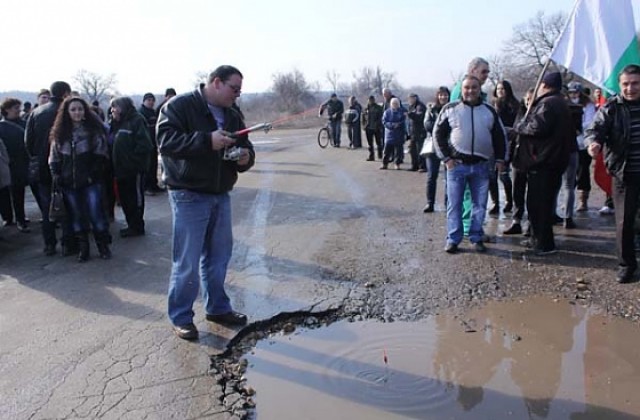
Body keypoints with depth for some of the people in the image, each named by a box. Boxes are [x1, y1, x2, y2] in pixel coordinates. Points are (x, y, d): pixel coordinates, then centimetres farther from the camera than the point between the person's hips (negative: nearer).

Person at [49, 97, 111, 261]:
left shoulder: (94, 129, -1)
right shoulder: (60, 132, 8)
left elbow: (101, 154, -3)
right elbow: (54, 158, 12)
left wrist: (94, 173, -11)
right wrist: (56, 177, -1)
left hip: (91, 181, -3)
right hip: (69, 183, 3)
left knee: (96, 213, -3)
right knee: (76, 216, 8)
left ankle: (103, 246, 12)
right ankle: (82, 248, 19)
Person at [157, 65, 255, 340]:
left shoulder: (232, 116, 12)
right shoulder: (179, 106, -9)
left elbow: (245, 147, 18)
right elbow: (166, 140, -22)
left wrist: (245, 157, -7)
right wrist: (208, 141, -30)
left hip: (220, 195, 7)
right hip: (189, 196, -7)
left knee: (219, 256, 15)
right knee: (187, 261, -3)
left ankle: (217, 307, 30)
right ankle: (181, 317, 13)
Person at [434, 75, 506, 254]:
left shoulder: (489, 111, 9)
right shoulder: (450, 109, 0)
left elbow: (499, 136, 14)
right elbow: (438, 133, 1)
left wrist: (500, 159, 7)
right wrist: (446, 157, -5)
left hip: (481, 166, 3)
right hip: (456, 165, -2)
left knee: (480, 204, 7)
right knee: (454, 204, 2)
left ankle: (476, 238, 18)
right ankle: (453, 239, 10)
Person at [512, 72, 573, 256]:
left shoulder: (548, 103, -14)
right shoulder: (560, 104, 20)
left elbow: (537, 127, -27)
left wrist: (519, 126, -7)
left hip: (542, 162, -11)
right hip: (553, 160, 11)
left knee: (538, 203, -5)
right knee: (539, 202, 18)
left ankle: (544, 244, 0)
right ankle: (538, 239, 27)